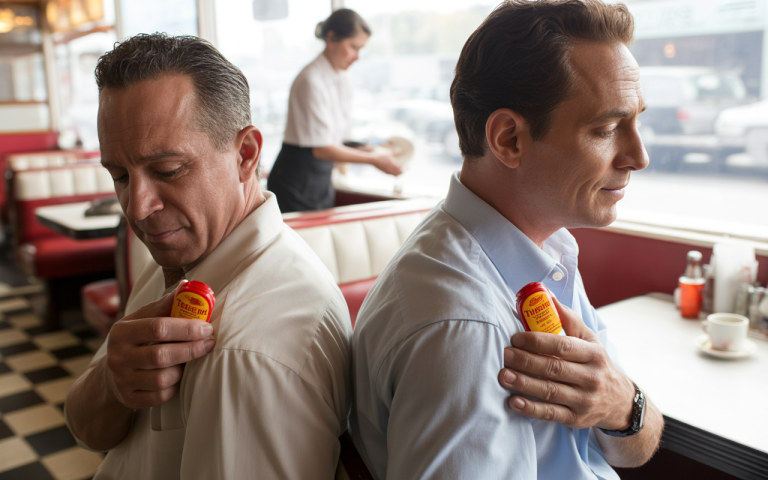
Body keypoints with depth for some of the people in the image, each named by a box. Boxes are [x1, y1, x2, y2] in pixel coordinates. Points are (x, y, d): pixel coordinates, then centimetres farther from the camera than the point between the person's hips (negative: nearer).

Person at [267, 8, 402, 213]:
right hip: (296, 186, -8)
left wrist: (369, 150, -3)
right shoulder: (311, 81, -19)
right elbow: (321, 149, -21)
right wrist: (373, 159, -15)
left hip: (322, 181, 8)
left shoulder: (343, 82, 8)